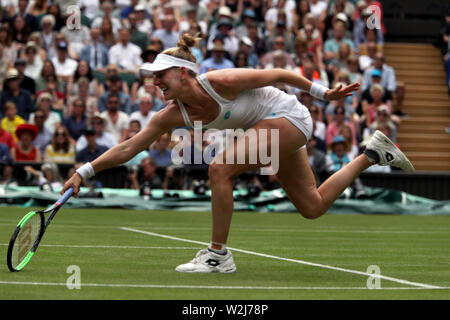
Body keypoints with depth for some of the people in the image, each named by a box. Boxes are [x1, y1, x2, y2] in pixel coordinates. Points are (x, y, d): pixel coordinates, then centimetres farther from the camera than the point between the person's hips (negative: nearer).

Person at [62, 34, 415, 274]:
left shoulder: (221, 82, -28)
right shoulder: (174, 114, -10)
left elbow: (278, 74, -17)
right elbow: (128, 148, -7)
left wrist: (322, 92, -10)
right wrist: (84, 172, -14)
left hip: (288, 116, -8)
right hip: (269, 129, 8)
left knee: (220, 168, -22)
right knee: (314, 206, 12)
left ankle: (218, 255, -12)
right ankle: (374, 152, 28)